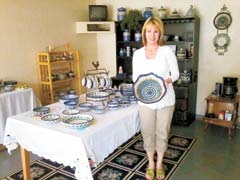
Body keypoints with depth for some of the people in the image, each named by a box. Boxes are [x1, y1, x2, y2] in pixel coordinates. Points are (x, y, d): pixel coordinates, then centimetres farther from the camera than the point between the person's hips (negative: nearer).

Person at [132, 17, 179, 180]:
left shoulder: (167, 51, -8)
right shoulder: (138, 53, -1)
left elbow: (176, 73, -2)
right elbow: (135, 76, 5)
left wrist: (166, 81, -23)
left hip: (165, 100, -1)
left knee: (162, 133, 13)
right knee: (148, 133, 13)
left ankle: (159, 163, 36)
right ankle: (151, 163, 36)